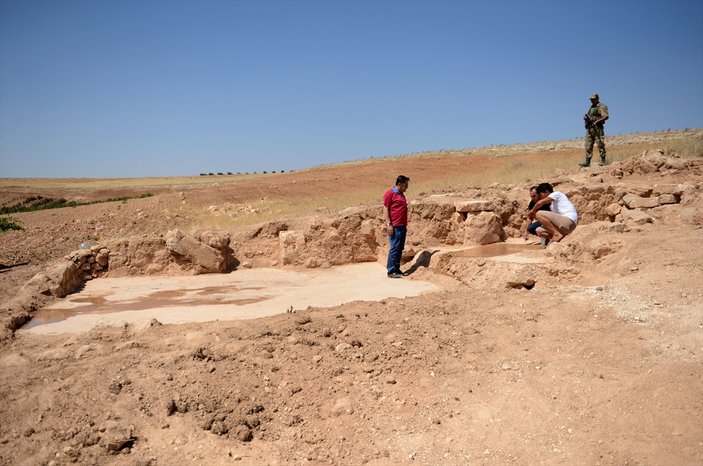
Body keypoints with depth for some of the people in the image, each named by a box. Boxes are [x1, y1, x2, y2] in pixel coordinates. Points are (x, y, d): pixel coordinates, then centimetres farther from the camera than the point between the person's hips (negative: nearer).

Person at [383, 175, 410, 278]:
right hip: (395, 227, -9)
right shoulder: (390, 194, -7)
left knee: (400, 248, 10)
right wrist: (389, 224, -16)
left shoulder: (401, 195, 19)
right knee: (395, 248, -7)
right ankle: (391, 271, -2)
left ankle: (396, 269, 17)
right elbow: (385, 209, -10)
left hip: (402, 226, 9)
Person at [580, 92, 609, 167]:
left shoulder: (602, 106, -1)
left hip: (597, 128, -7)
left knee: (600, 145, -6)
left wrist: (597, 121, -21)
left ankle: (603, 161, -3)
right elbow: (587, 116, 24)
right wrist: (585, 117, -1)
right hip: (589, 128, 7)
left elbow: (606, 116, -13)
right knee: (588, 146, 2)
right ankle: (587, 161, 2)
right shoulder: (591, 107, 22)